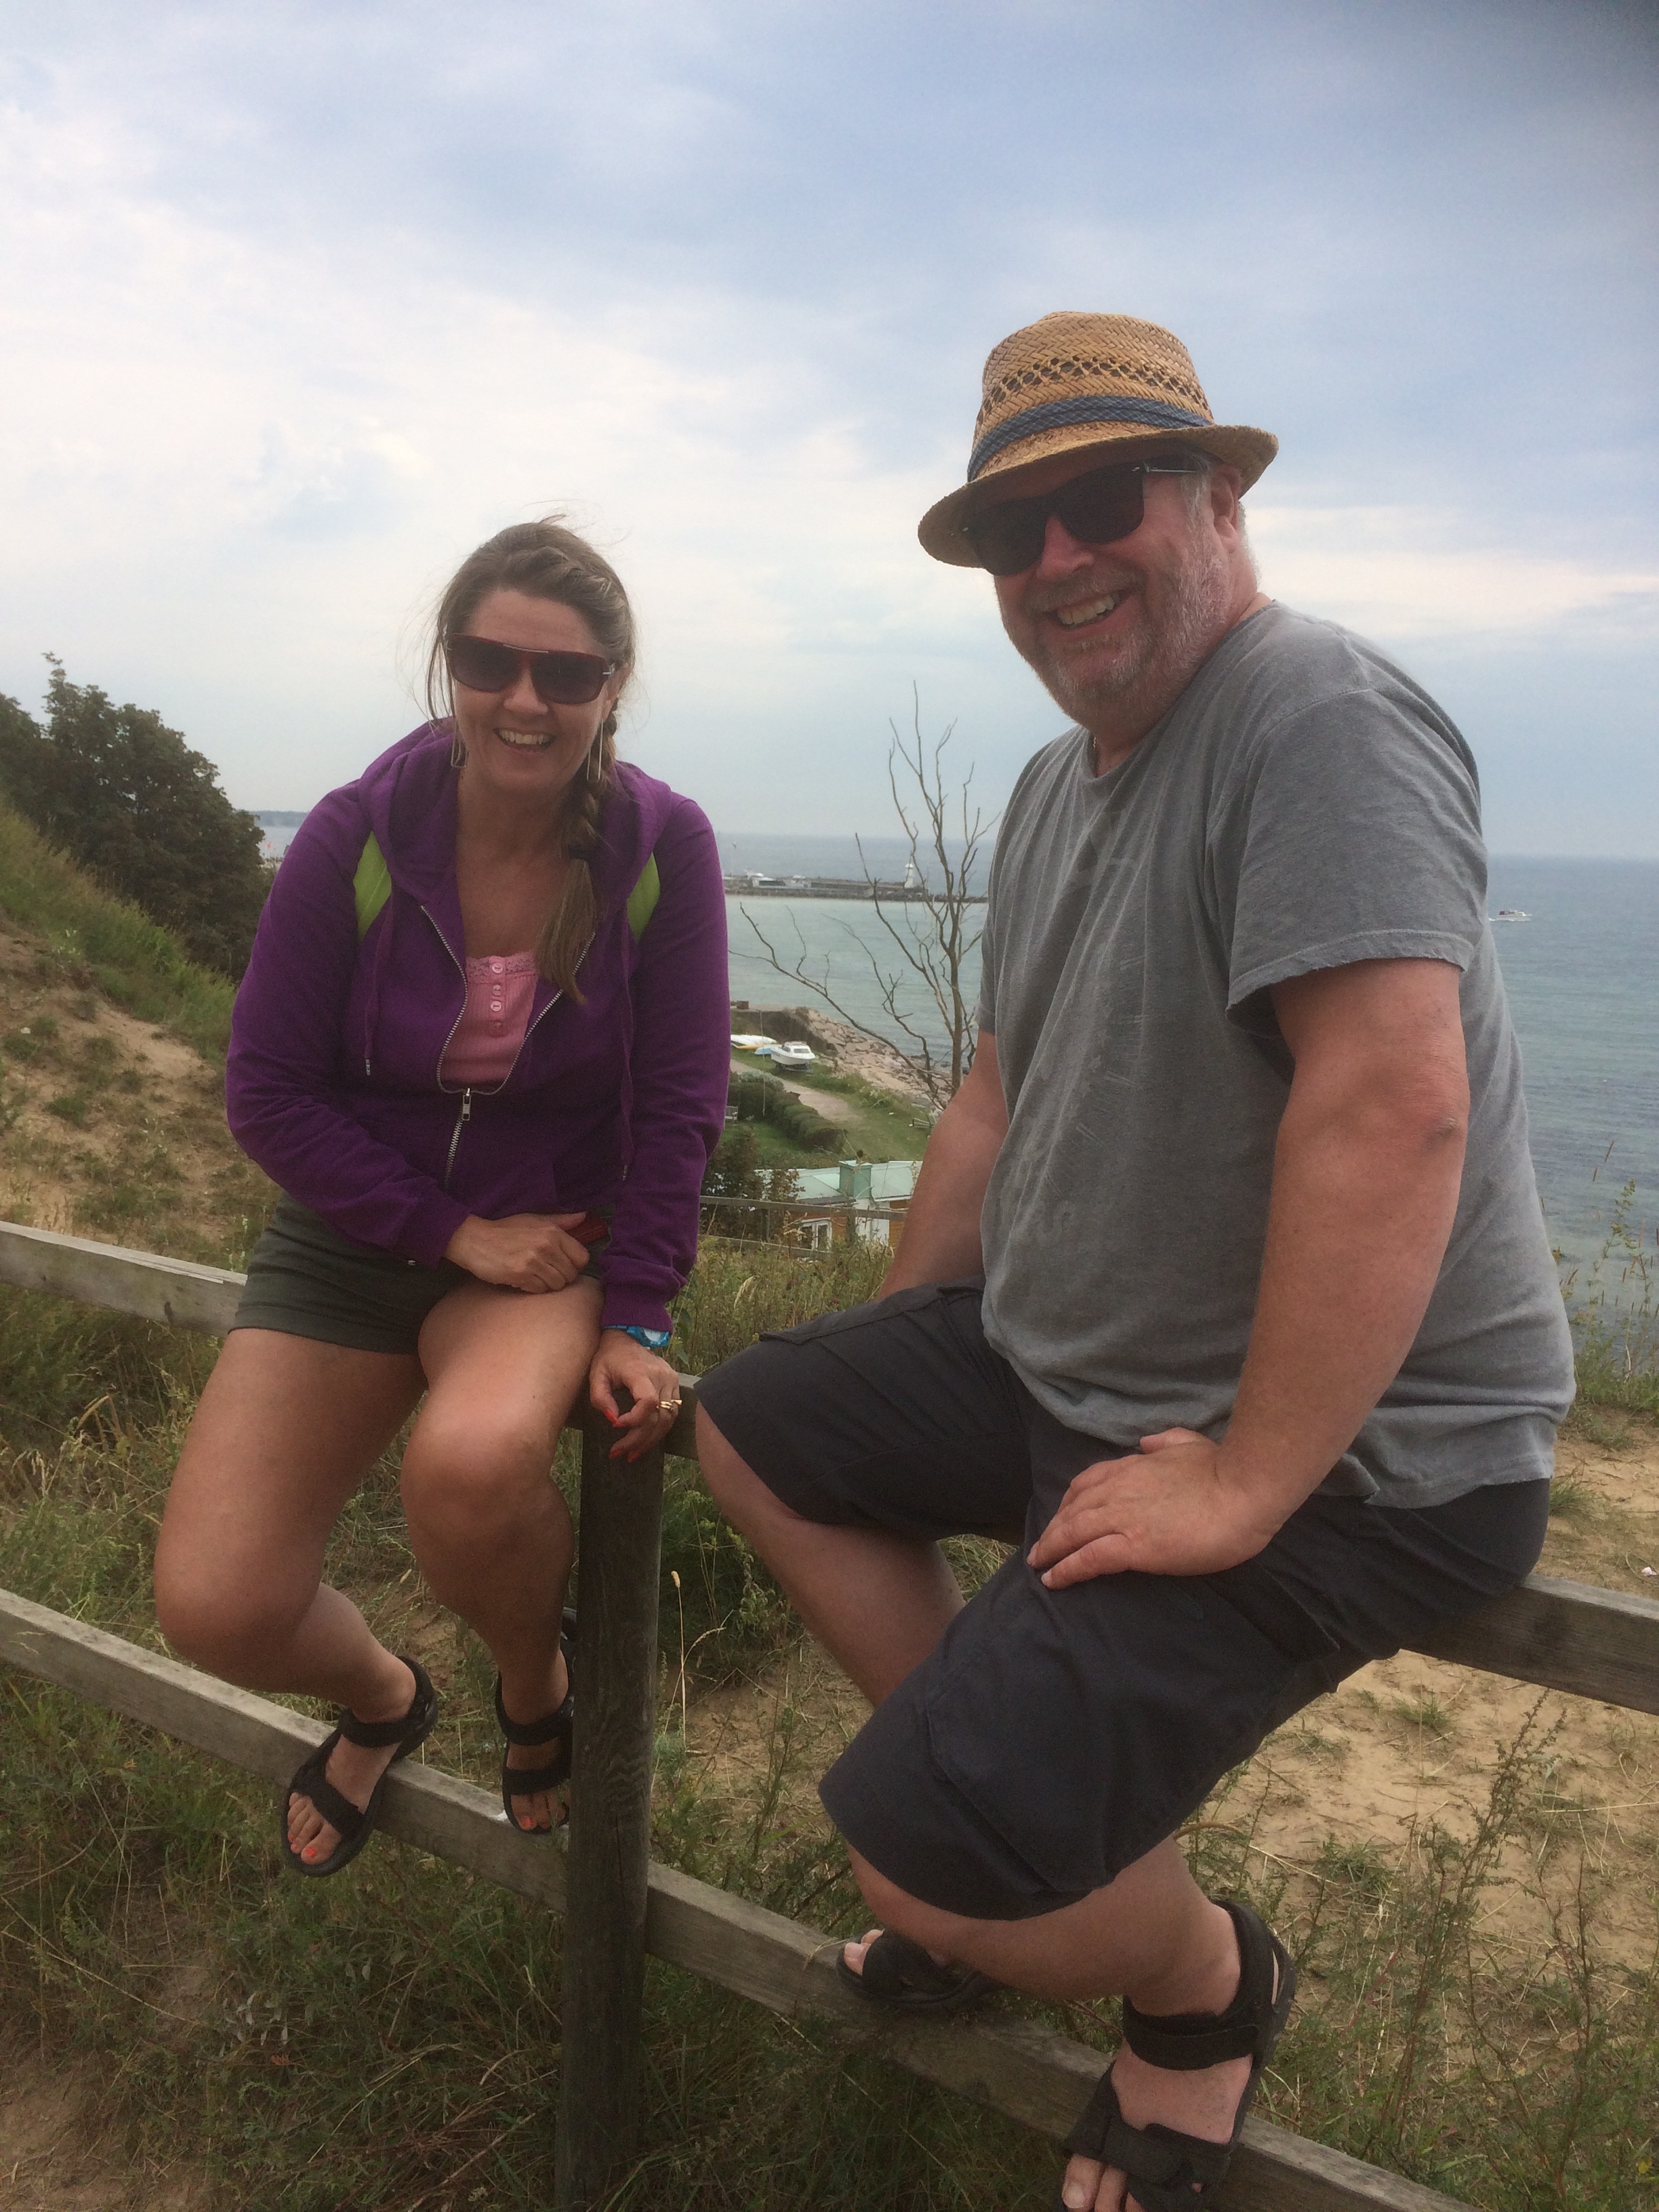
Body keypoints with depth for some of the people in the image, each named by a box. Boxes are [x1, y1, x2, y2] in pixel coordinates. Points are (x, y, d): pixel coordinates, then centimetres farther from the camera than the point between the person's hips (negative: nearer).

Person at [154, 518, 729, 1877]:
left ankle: (537, 1688, 2)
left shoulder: (662, 847, -12)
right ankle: (382, 1698, 27)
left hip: (556, 1241, -1)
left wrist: (639, 1323, -13)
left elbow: (681, 1103, -8)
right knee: (212, 1611, -11)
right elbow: (268, 1093, -7)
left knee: (475, 1458, -35)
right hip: (356, 1240, 2)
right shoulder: (358, 839, -12)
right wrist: (455, 1231, -14)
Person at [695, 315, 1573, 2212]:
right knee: (753, 1428, 15)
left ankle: (1204, 1980, 18)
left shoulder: (1318, 718, -19)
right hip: (1057, 1356, 10)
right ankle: (1012, 1835, 21)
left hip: (1340, 1443, -9)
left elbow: (1394, 1106, -30)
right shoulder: (1055, 788, 11)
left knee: (928, 1850, -18)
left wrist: (1243, 1486, -27)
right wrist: (885, 1367, 19)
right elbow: (1002, 1099, 17)